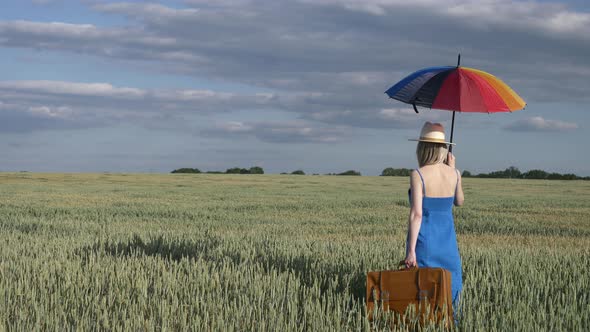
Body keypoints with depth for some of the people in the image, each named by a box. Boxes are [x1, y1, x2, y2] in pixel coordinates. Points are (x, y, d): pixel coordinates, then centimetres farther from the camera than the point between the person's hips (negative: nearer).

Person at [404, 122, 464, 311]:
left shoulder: (418, 175, -12)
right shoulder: (454, 174, 1)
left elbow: (416, 214, -17)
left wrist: (411, 250, -17)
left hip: (424, 239, -4)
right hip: (447, 240, 4)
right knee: (449, 288, 11)